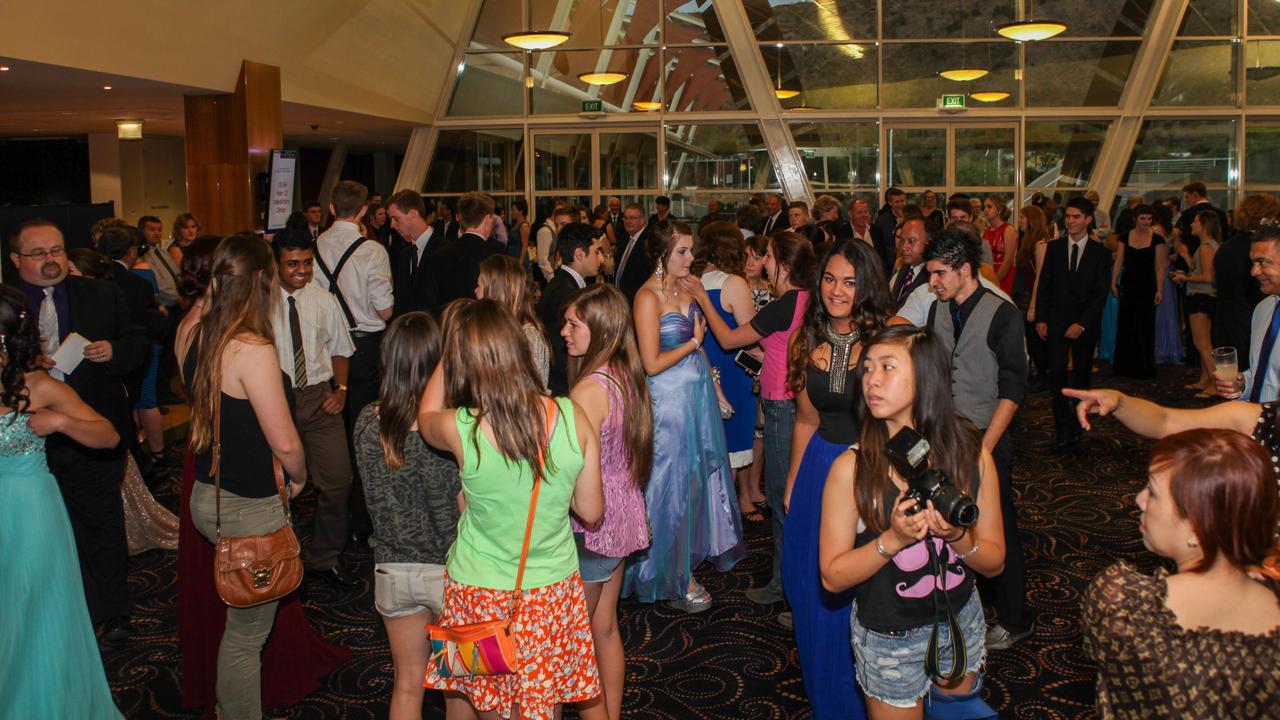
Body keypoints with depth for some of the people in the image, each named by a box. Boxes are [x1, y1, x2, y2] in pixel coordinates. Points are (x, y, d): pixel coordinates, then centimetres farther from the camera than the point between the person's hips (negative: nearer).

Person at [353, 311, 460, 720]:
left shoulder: (367, 422, -9)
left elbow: (378, 496, 2)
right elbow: (467, 509, -16)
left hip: (393, 570, 3)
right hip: (448, 570, -3)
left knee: (408, 684, 20)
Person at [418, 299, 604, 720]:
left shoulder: (461, 431, -22)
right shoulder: (572, 416, -15)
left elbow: (426, 416, 5)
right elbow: (592, 512, -5)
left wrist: (450, 354, 13)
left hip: (481, 594, -2)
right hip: (554, 592, 3)